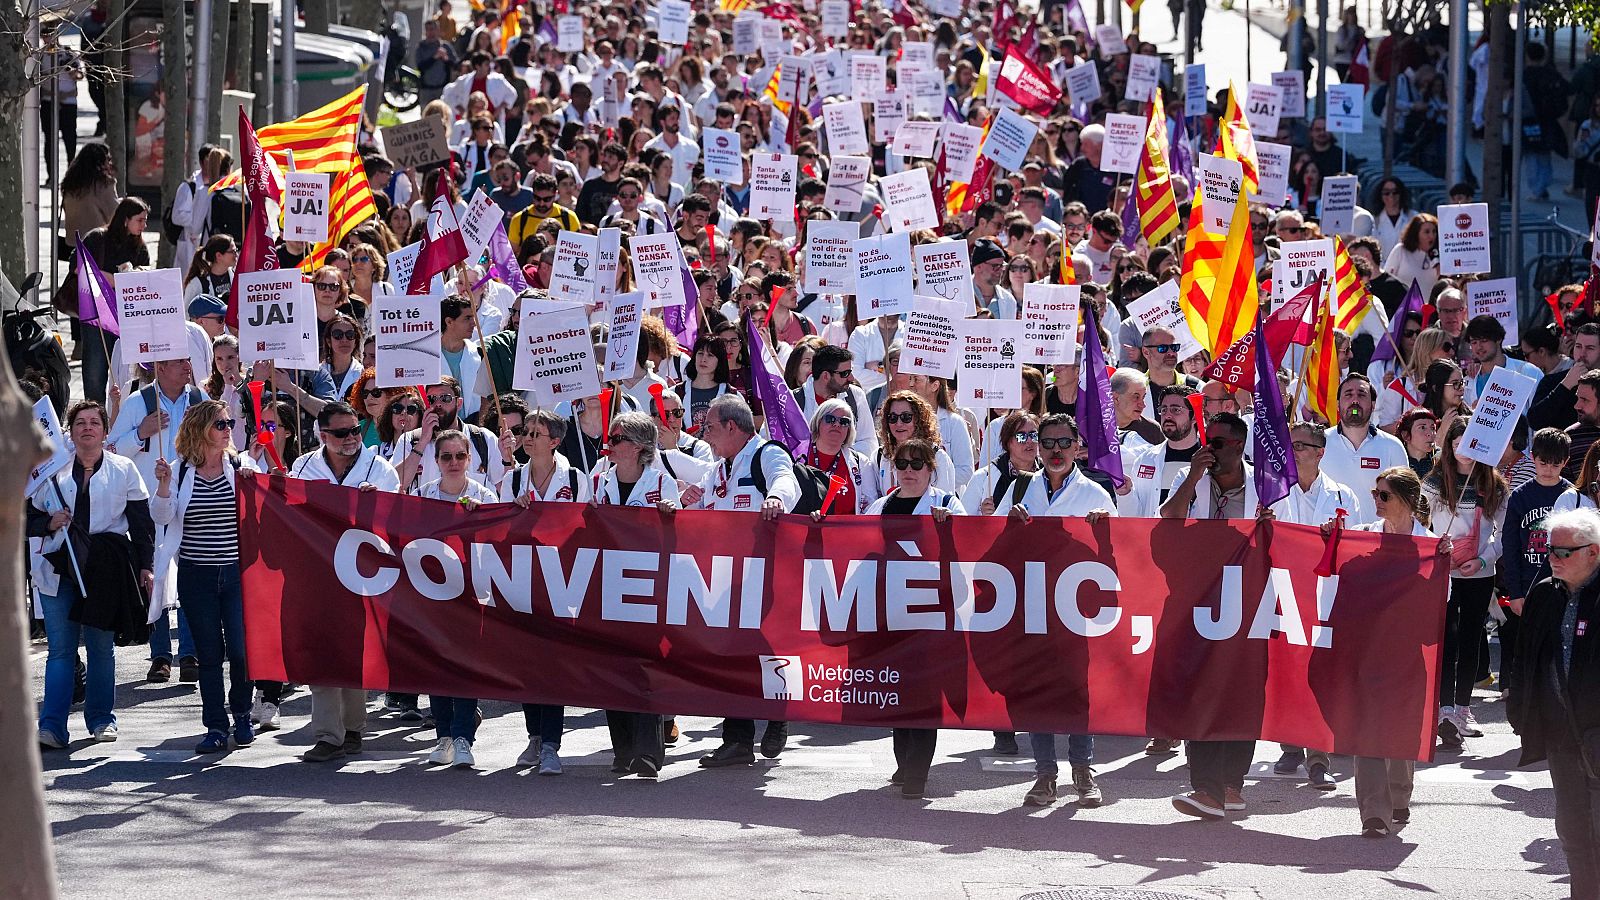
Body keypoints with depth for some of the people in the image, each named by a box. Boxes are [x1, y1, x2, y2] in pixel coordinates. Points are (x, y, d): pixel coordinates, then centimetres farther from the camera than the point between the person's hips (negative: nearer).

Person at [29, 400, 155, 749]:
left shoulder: (124, 470, 7)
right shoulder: (53, 472, 10)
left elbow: (142, 522, 7)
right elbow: (30, 519, 15)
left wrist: (146, 566, 0)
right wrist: (50, 523, -6)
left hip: (107, 570, -1)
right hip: (61, 570, 1)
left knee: (101, 647, 5)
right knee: (60, 649, -4)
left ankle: (101, 719, 17)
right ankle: (51, 727, -9)